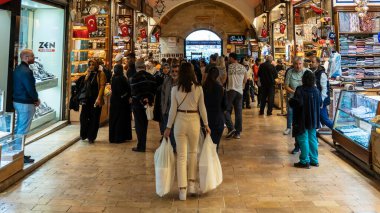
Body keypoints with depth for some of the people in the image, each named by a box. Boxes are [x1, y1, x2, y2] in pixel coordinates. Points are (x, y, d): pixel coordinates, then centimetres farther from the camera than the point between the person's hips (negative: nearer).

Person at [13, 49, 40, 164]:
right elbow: (31, 88, -21)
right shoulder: (26, 71, -19)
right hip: (26, 104, -10)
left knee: (18, 128, 16)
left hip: (17, 101, 10)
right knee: (23, 130, -4)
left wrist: (34, 98, 5)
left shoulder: (17, 69, 11)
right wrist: (37, 99, -2)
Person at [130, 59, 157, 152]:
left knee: (139, 125, 3)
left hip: (138, 104, -5)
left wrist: (142, 100, -12)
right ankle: (143, 145, 25)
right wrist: (149, 100, 3)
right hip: (148, 104, 5)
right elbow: (154, 90, 4)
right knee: (144, 124, 15)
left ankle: (141, 146, 5)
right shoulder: (151, 77, 2)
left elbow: (134, 92, -18)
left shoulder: (134, 77, -15)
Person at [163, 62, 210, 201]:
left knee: (181, 155, 5)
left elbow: (173, 110, -4)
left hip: (180, 122, 0)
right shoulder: (198, 88, -4)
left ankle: (182, 190, 7)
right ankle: (192, 184, 24)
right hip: (194, 121, 1)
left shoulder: (175, 89, -5)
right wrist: (206, 124, 10)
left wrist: (168, 127, 5)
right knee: (193, 152, 20)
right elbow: (202, 108, -1)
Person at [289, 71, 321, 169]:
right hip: (313, 119, 6)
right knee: (312, 139, 14)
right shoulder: (316, 90, 3)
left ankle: (305, 161, 4)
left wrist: (291, 100, -8)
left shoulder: (300, 90, -17)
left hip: (302, 120, -6)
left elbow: (297, 103, -27)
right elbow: (320, 104, 12)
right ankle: (314, 160, 22)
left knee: (303, 140, 1)